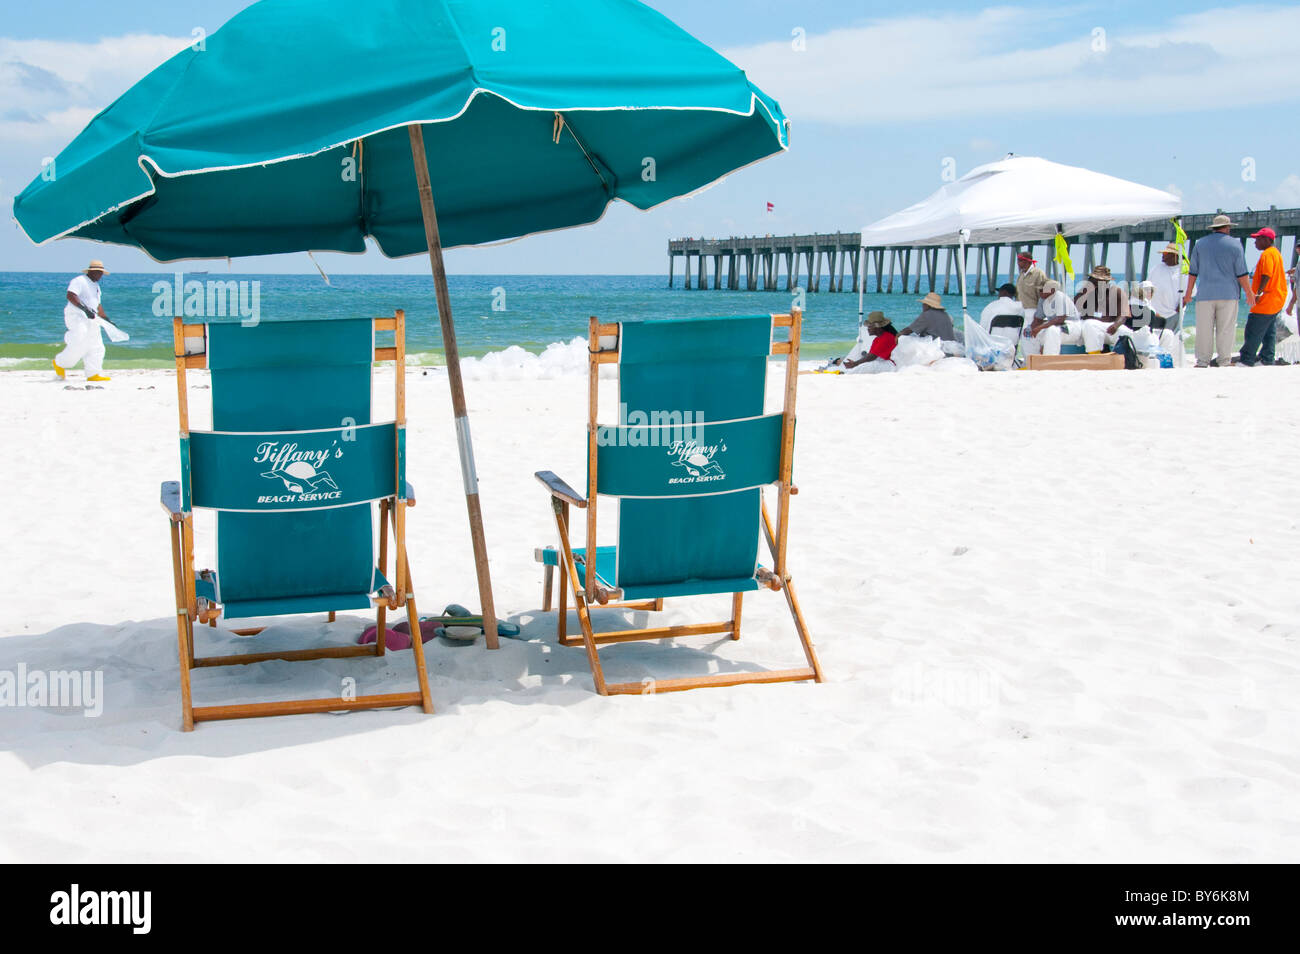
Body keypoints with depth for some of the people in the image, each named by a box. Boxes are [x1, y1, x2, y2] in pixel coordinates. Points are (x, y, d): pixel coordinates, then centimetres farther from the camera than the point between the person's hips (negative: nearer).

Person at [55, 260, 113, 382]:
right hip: (76, 316, -9)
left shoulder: (96, 285, 21)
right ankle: (59, 362, 0)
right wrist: (85, 308, -33)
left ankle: (93, 373, 2)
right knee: (80, 344, -20)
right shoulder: (79, 281, -9)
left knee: (96, 347, 2)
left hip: (90, 319, 9)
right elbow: (70, 295, -24)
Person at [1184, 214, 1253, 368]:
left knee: (1204, 330, 1)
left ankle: (1203, 361, 0)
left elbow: (1193, 272, 9)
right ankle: (1224, 362, 5)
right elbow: (1241, 273, 0)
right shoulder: (1235, 244, 2)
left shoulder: (1200, 244, 8)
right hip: (1228, 294, -1)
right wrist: (1249, 294, 8)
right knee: (1226, 329, 3)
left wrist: (1188, 294, 15)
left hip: (1205, 294, 1)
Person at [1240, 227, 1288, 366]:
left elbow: (1267, 276, -24)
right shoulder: (1276, 252, 19)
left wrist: (1258, 293, -25)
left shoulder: (1267, 254, -14)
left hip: (1267, 300, -11)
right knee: (1269, 332, 14)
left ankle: (1247, 361, -10)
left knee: (1253, 332, -9)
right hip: (1277, 299, 11)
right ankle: (1267, 359, 18)